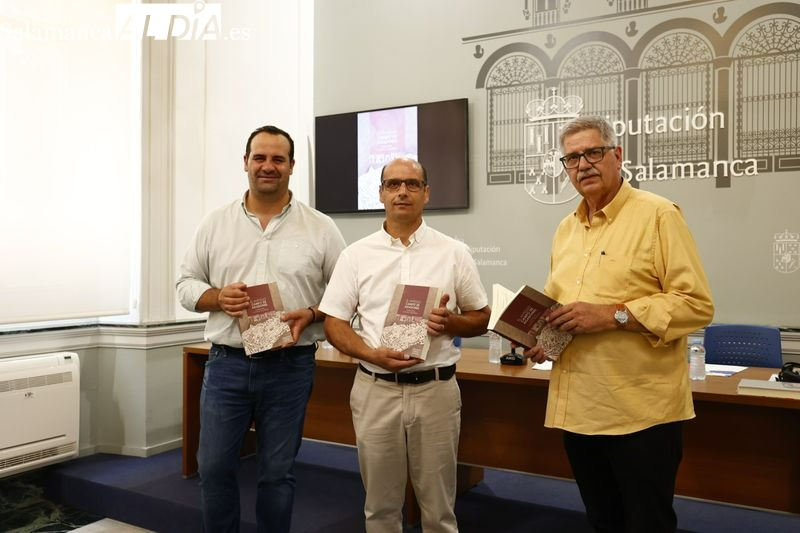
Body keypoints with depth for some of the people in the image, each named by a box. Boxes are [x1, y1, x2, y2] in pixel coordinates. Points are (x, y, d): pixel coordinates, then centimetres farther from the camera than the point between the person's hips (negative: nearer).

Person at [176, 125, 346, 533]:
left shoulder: (320, 228, 0)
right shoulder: (215, 223, 4)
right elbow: (186, 284, 8)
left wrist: (311, 315, -15)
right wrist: (217, 298, -12)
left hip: (290, 367, -1)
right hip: (226, 363, 2)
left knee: (277, 471, 11)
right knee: (213, 467, 10)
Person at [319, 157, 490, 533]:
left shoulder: (454, 252, 2)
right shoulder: (356, 254, 3)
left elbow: (481, 318, 8)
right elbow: (334, 324, 2)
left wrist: (449, 322, -14)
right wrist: (373, 354, -15)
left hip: (435, 389, 0)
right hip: (375, 390, 1)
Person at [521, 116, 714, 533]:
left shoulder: (658, 215, -9)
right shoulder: (565, 229, 12)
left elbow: (696, 303, -14)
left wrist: (613, 315, -22)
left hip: (642, 413, -6)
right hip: (578, 409, 7)